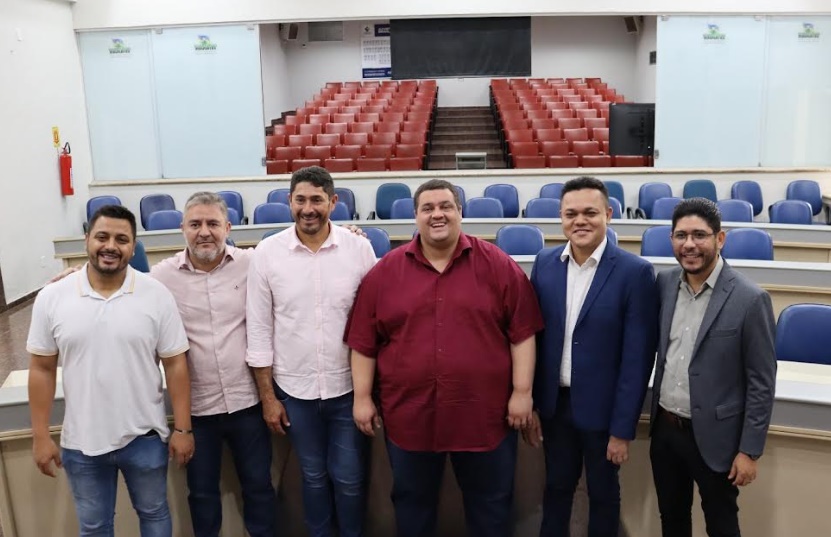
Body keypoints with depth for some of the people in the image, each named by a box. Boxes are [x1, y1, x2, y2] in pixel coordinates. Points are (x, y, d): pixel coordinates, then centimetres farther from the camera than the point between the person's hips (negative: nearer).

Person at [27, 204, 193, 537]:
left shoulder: (157, 295, -9)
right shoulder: (51, 298, -6)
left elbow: (175, 365, -6)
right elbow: (42, 370, 0)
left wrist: (183, 428, -6)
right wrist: (40, 436, 0)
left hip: (145, 437, -1)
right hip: (81, 443, 1)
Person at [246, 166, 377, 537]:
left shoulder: (359, 248, -7)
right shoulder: (267, 252, -6)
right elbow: (259, 329, -2)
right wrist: (267, 397, 0)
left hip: (349, 387, 0)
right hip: (294, 389, 1)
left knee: (349, 478, 12)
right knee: (313, 476, 18)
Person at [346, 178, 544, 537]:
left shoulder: (498, 266, -4)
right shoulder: (385, 271, 0)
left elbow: (522, 332, -3)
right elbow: (364, 341, 3)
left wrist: (522, 392, -6)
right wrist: (362, 398, 1)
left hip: (484, 413, -1)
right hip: (409, 414, 1)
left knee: (490, 503, 16)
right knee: (412, 501, 20)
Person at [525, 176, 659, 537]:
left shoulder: (635, 272, -14)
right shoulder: (545, 263, -2)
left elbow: (638, 357, -13)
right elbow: (533, 338, 2)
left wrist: (623, 428, -13)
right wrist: (529, 404, 2)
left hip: (601, 407, -3)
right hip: (554, 403, 3)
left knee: (603, 493, 16)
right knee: (556, 487, 20)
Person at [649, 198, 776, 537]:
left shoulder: (749, 299, -15)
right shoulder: (663, 285, -1)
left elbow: (762, 383, -11)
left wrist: (749, 450, -10)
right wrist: (659, 417, 5)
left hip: (713, 436, -4)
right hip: (664, 429, 4)